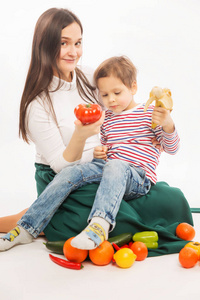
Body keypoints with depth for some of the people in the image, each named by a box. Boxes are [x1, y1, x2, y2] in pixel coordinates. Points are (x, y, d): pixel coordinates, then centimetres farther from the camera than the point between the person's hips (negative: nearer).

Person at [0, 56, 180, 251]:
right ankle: (28, 227, -17)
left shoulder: (150, 114, 3)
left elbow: (172, 148, -1)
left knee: (116, 166, -39)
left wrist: (168, 125, -21)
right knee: (69, 173, -18)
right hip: (107, 169, 5)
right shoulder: (106, 118, 20)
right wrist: (98, 154, 6)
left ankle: (100, 225, -56)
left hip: (138, 176, -5)